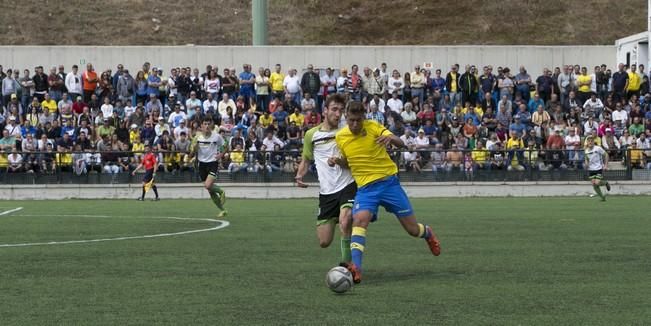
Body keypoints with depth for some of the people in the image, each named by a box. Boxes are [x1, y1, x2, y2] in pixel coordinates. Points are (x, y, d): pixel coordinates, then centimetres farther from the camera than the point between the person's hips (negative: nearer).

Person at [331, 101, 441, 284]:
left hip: (388, 181, -1)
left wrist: (390, 138, -37)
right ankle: (356, 268, -32)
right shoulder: (340, 137, 2)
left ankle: (428, 233, 41)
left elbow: (401, 144, -14)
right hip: (365, 188, 2)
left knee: (412, 228, 4)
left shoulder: (373, 127, -7)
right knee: (359, 220, -28)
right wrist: (337, 161, -3)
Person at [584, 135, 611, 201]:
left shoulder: (598, 148, -11)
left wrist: (606, 165, -8)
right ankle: (602, 197, 14)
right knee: (594, 184, -3)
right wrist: (586, 163, -3)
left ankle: (606, 182, 19)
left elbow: (606, 155, -3)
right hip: (591, 169, 5)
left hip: (599, 168, -5)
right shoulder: (586, 151, 3)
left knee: (597, 183, -16)